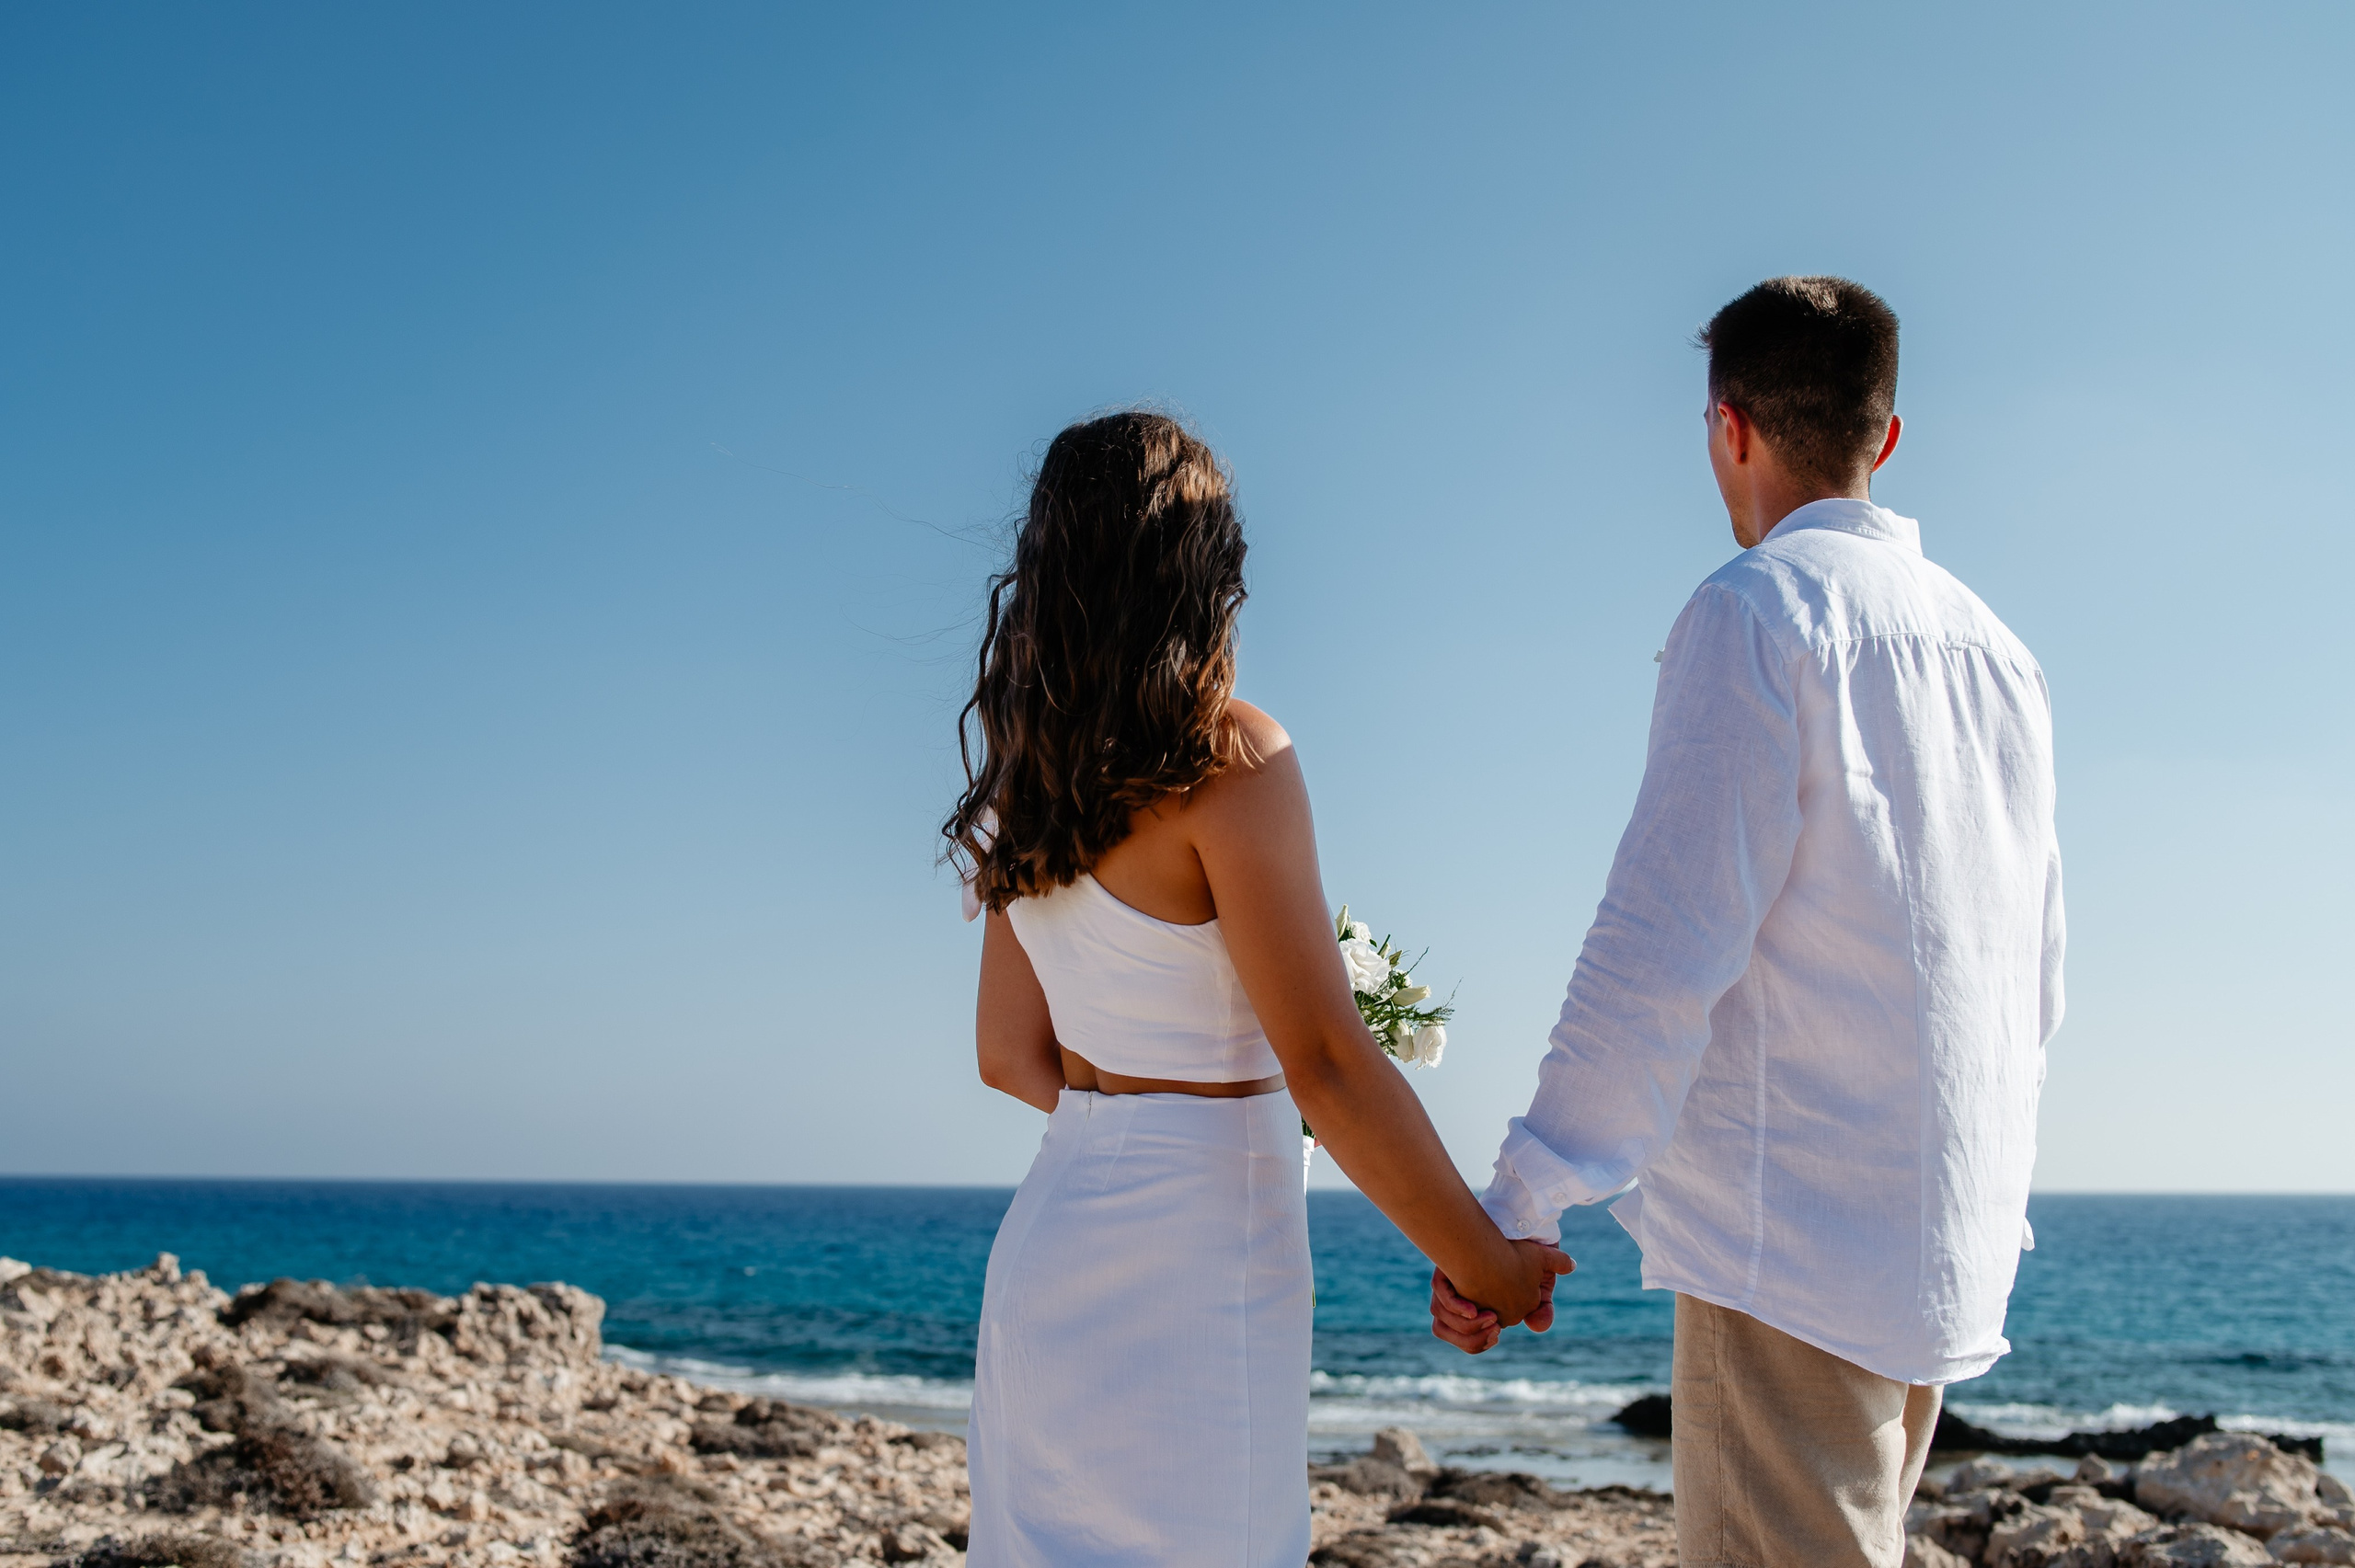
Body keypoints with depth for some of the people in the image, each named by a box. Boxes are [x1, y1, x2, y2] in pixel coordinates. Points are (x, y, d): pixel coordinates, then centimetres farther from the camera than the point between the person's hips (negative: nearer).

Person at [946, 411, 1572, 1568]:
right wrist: (1484, 1263, -8)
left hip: (1052, 1233, 8)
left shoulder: (1029, 783, 7)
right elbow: (1325, 1063, -18)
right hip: (1195, 1253, -8)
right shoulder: (1228, 756, -15)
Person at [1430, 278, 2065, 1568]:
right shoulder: (1998, 650, 14)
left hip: (1791, 1233, -8)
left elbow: (1666, 944, -19)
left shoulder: (1757, 609, -10)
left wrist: (1519, 1205, -16)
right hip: (1953, 1245, 8)